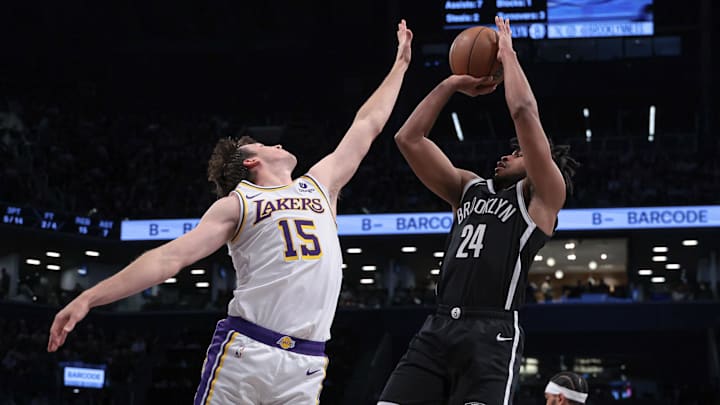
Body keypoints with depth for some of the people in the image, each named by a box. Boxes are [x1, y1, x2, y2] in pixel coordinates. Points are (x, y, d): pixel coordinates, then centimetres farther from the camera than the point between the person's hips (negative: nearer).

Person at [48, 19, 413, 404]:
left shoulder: (319, 185, 23)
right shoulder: (237, 204, 9)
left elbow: (366, 126, 32)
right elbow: (170, 257, 1)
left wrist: (400, 64, 38)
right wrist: (89, 298, -8)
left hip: (305, 365, 4)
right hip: (245, 350, -4)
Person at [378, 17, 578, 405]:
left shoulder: (542, 195, 8)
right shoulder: (470, 189, 25)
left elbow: (524, 112, -4)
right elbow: (408, 139, 22)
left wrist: (507, 53, 9)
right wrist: (451, 84, 21)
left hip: (491, 334, -6)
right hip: (436, 328, 6)